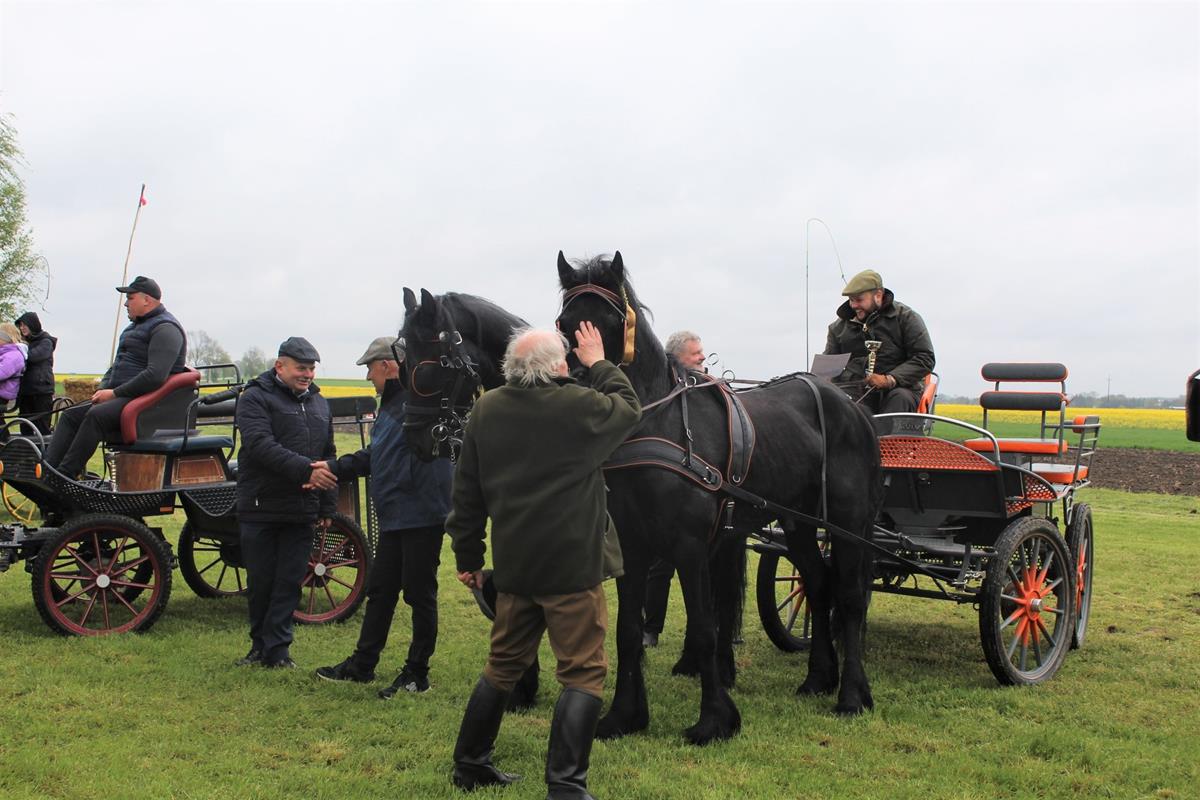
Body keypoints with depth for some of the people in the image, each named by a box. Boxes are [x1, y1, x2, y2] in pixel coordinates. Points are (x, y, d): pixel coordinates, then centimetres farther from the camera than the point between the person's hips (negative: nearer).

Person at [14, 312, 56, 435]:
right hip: (25, 390, 6)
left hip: (42, 391, -6)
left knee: (42, 427, -6)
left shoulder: (46, 342, -1)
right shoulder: (25, 342, 19)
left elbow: (32, 356, -18)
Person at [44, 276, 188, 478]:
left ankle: (64, 475, -30)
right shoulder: (135, 326, 24)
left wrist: (115, 393, -18)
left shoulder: (165, 329, -11)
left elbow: (155, 376, -23)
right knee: (70, 415, 0)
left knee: (97, 415, -30)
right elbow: (117, 365, 28)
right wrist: (103, 389, 7)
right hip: (125, 397, 11)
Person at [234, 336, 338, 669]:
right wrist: (305, 470, -28)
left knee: (289, 583, 4)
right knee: (261, 582, 4)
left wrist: (327, 507, 15)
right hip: (261, 509, -4)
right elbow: (261, 445, -20)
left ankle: (276, 649, 11)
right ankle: (260, 644, 20)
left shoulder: (319, 403, 16)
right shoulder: (256, 399, -4)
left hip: (302, 512, 4)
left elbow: (327, 457, 21)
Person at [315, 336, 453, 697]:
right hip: (394, 516, 10)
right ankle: (362, 665, 31)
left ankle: (417, 674, 14)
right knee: (380, 590, 18)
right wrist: (334, 468, 21)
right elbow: (374, 456, 25)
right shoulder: (390, 404, 17)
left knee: (419, 593, 1)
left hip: (422, 515, -10)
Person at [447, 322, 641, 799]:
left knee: (503, 665, 21)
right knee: (583, 672, 2)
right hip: (572, 565, -6)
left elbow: (467, 491, 8)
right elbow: (630, 408, 7)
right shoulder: (580, 406, -14)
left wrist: (468, 555, 17)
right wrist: (599, 364, 18)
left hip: (512, 564, 6)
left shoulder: (486, 410, 2)